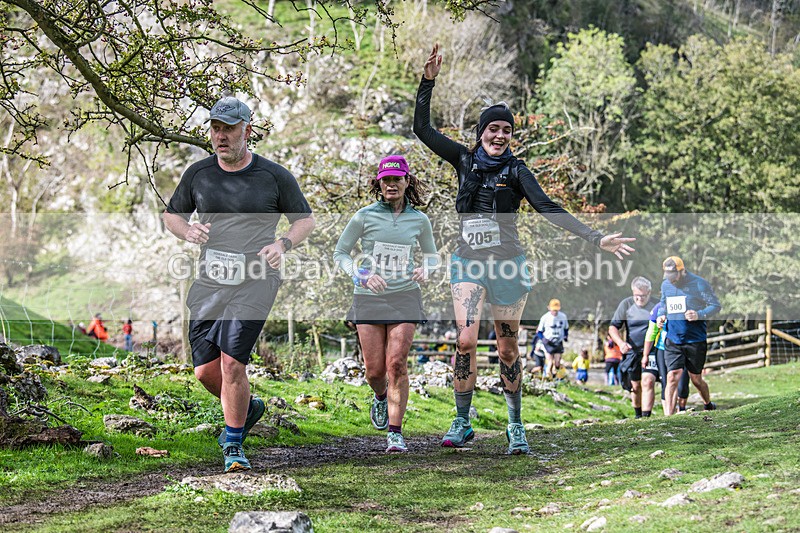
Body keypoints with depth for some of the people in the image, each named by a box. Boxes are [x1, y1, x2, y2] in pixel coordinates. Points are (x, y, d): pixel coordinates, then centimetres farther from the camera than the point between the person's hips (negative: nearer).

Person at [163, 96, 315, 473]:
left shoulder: (275, 176, -1)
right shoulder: (198, 173, 6)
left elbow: (305, 219, 9)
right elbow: (171, 215, 17)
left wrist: (283, 244, -11)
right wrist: (188, 231, -6)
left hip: (255, 284, -4)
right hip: (208, 285, 4)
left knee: (232, 363, -14)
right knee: (206, 371, 3)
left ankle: (234, 445, 4)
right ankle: (248, 408, 35)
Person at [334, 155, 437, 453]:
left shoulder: (419, 220, 3)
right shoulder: (365, 216, -3)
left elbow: (431, 255, 18)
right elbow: (340, 253, 3)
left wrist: (425, 269, -5)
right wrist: (361, 275, -13)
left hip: (405, 297, 0)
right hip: (368, 298, 0)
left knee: (397, 364, -11)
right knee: (375, 369, 0)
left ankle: (395, 433, -4)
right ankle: (381, 397, 37)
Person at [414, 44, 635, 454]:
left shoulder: (515, 171, -1)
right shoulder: (465, 160, 5)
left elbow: (549, 210, -8)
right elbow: (422, 128, 4)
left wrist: (595, 238, -17)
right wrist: (428, 81, -4)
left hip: (508, 265, -1)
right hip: (468, 263, 1)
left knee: (507, 348, 4)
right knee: (466, 339, -15)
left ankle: (515, 427, 16)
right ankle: (461, 423, -5)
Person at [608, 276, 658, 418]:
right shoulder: (626, 304, 0)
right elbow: (613, 327, 1)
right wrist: (621, 342, -18)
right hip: (633, 352, 1)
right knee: (636, 386, 7)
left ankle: (647, 416, -2)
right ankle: (638, 415, 26)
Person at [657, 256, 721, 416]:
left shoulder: (699, 283, -9)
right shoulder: (665, 285, 7)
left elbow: (716, 305, -7)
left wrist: (699, 315, -24)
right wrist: (661, 316, 2)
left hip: (695, 341, -3)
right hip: (673, 341, 3)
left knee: (696, 379, 11)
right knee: (672, 377, -11)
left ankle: (709, 406, 39)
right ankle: (668, 416, -12)